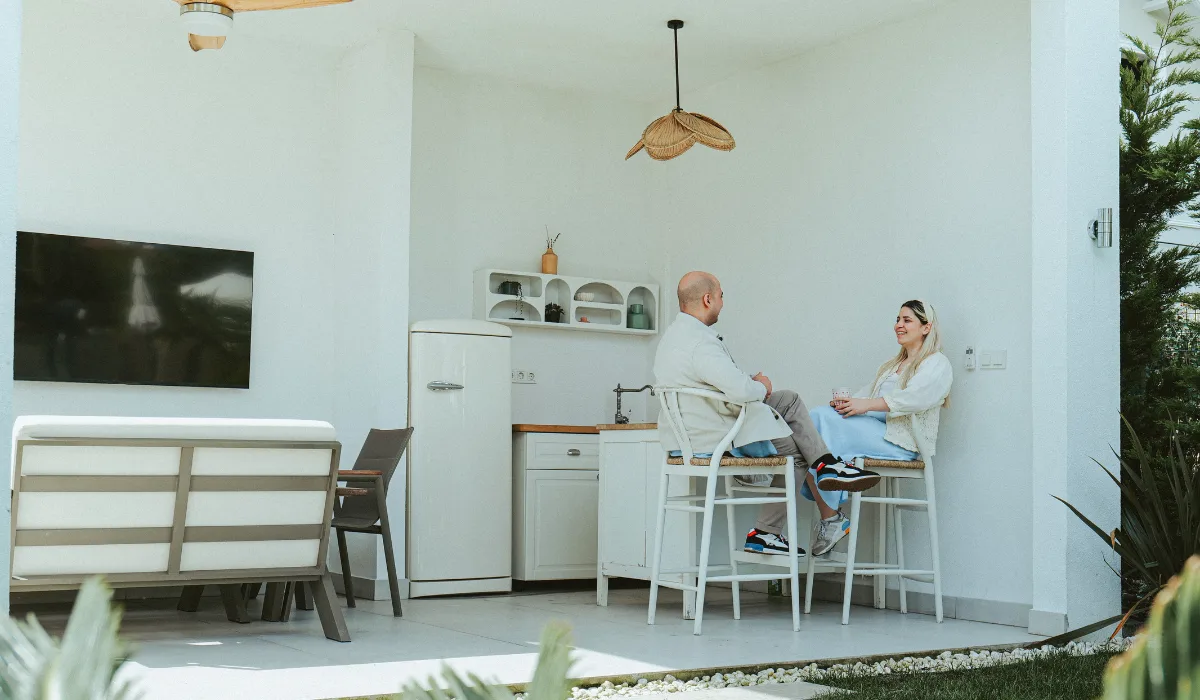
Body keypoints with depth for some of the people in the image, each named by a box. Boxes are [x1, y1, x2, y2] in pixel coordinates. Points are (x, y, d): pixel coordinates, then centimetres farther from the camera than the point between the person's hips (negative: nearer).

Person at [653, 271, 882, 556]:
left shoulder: (675, 335, 10)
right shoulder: (699, 342, -25)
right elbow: (740, 391, -33)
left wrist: (751, 384, 5)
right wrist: (761, 386, -9)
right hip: (713, 441, -10)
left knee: (790, 400, 14)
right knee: (797, 451, 9)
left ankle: (826, 465, 9)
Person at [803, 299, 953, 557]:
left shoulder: (937, 365, 5)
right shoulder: (891, 366, 32)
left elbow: (913, 398, -14)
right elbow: (868, 393, 19)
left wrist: (866, 404, -22)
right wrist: (846, 402, -5)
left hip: (901, 441, -8)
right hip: (874, 431, 8)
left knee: (824, 420, -27)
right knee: (816, 417, -21)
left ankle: (832, 518, -23)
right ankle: (828, 516, -26)